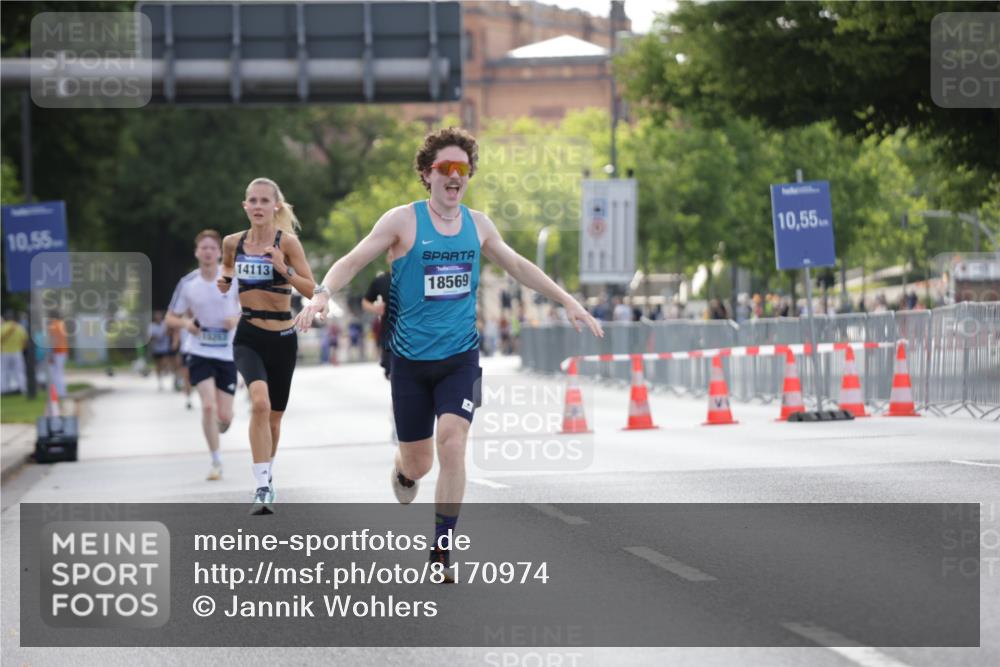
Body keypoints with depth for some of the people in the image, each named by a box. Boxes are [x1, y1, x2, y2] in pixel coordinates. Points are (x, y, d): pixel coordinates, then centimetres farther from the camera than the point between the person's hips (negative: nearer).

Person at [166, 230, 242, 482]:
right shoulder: (188, 283, -2)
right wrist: (185, 323, -14)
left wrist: (238, 319, -15)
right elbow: (171, 318, 8)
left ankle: (221, 425, 39)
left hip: (228, 354, 0)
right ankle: (216, 461, -6)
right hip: (200, 353, 0)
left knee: (224, 416, 0)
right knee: (208, 405, -19)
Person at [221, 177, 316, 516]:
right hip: (248, 336, 0)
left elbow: (313, 290, -11)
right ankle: (262, 488, -25)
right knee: (260, 402, -26)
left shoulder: (287, 242, -7)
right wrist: (224, 280, 5)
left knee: (273, 417, 13)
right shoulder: (233, 242, 2)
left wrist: (285, 271, -25)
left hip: (282, 338, 0)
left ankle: (267, 478, 39)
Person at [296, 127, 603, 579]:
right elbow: (353, 260, -8)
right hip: (411, 360, -1)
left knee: (452, 445, -18)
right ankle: (403, 472, 46)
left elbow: (516, 266, 20)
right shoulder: (403, 221, -6)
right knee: (418, 463, 6)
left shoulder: (477, 224, 5)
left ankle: (441, 554, -9)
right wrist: (322, 294, -27)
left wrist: (568, 301, 19)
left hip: (461, 358, 2)